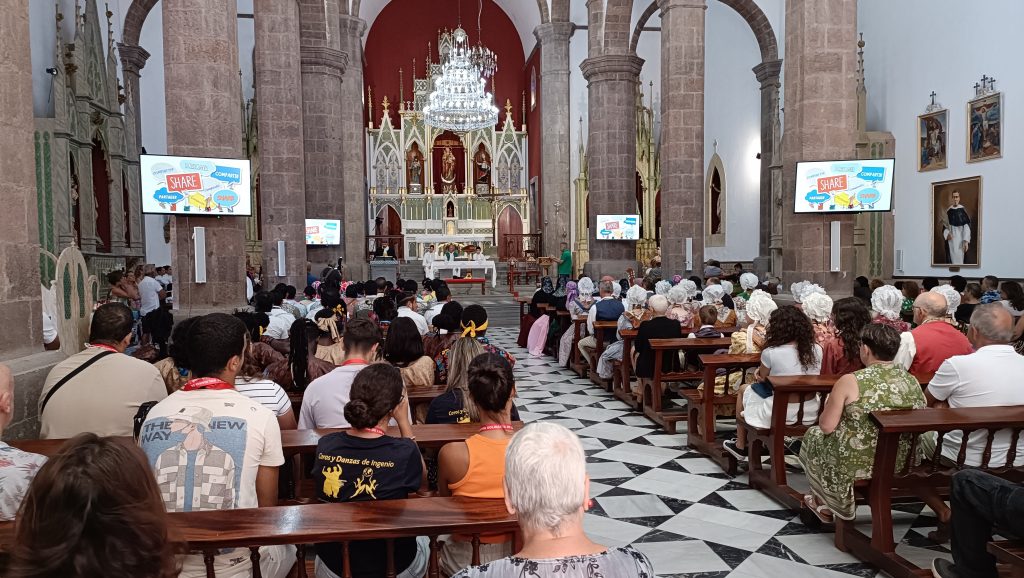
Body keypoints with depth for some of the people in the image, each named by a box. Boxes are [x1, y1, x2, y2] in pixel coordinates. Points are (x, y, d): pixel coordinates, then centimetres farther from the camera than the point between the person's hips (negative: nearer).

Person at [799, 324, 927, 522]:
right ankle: (828, 504, 40)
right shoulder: (913, 382, -3)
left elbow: (827, 426, -14)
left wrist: (831, 407, 6)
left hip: (856, 464, -6)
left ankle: (829, 505, 34)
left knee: (813, 435, 24)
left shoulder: (850, 381, -18)